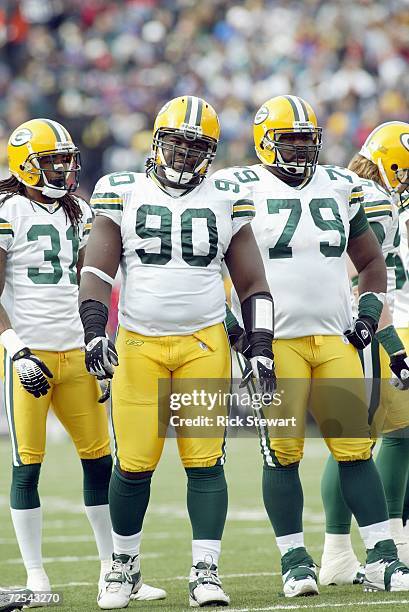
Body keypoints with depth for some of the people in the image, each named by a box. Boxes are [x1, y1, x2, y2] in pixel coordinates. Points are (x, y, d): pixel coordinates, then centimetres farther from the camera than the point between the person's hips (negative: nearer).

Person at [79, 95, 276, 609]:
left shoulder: (226, 202, 7)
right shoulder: (123, 195, 3)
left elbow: (252, 285, 10)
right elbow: (97, 272, -1)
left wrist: (260, 348, 1)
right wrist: (93, 331, -15)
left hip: (204, 345, 1)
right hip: (138, 347, -1)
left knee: (205, 462, -6)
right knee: (134, 465, -1)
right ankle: (124, 566, 19)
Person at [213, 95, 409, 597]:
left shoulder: (340, 188, 13)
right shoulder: (240, 190, -1)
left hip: (336, 341, 4)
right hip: (275, 342, -3)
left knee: (355, 448, 0)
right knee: (283, 453, -4)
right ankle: (294, 561, 5)